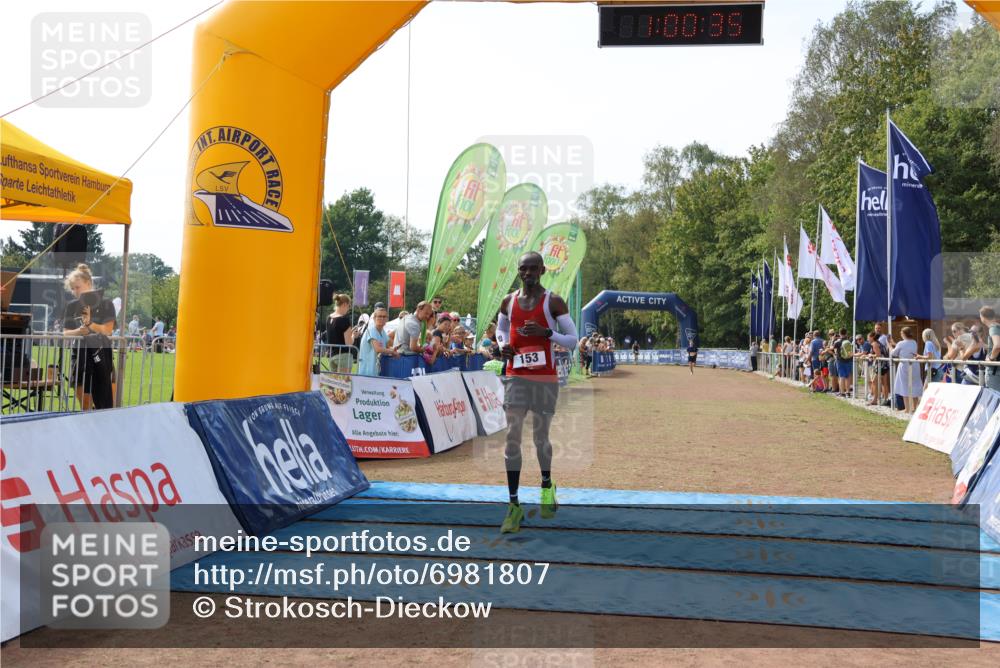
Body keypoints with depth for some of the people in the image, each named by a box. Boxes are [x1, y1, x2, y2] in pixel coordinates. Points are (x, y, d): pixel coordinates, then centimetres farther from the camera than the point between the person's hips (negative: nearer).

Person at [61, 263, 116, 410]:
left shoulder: (105, 304, -3)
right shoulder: (72, 306, 6)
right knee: (84, 406, 6)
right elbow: (65, 333, 3)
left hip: (101, 355, -3)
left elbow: (107, 330, -9)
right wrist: (79, 331, -18)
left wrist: (89, 323, -25)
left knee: (106, 405, -4)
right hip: (80, 355, 3)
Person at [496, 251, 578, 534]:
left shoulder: (553, 302, -5)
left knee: (540, 436, 8)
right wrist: (503, 345, 2)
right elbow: (500, 328, 24)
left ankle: (547, 486, 38)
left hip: (545, 379, -2)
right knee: (512, 436, -7)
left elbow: (573, 341, -5)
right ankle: (514, 505, -4)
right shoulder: (508, 301, 6)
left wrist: (546, 332, -21)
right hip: (516, 377, 2)